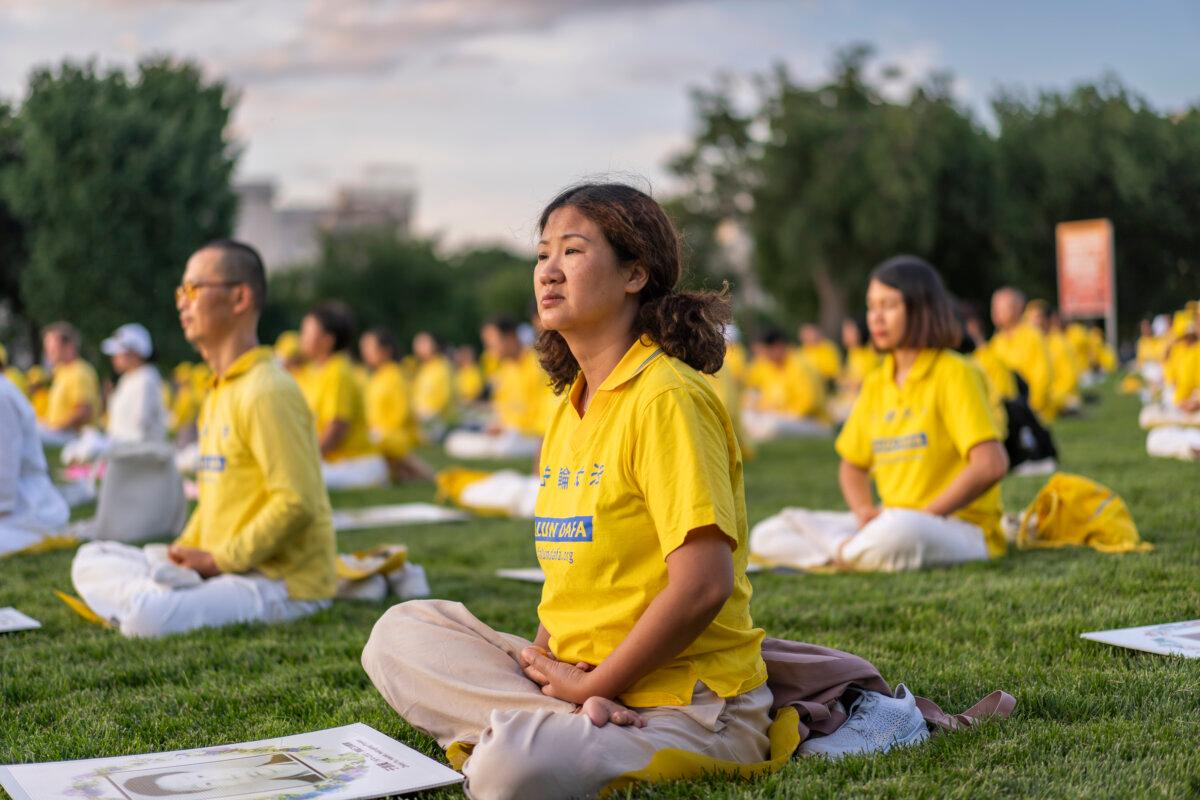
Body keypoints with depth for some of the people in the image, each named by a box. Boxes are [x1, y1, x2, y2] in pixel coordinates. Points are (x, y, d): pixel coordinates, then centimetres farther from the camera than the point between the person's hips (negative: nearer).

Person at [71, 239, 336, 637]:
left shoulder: (267, 391, -15)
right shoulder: (219, 391, 16)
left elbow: (297, 503, -22)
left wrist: (217, 560, -16)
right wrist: (186, 550, 5)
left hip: (283, 580, -10)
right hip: (227, 567, 10)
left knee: (146, 618, -31)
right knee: (91, 560, 10)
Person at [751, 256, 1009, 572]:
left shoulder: (954, 374, -8)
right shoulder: (876, 384, 14)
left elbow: (991, 464, -18)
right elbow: (852, 465, 21)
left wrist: (926, 514, -18)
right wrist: (864, 510, -2)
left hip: (959, 525, -6)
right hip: (889, 520, 7)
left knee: (898, 534, -43)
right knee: (766, 536, -4)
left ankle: (846, 552, -12)